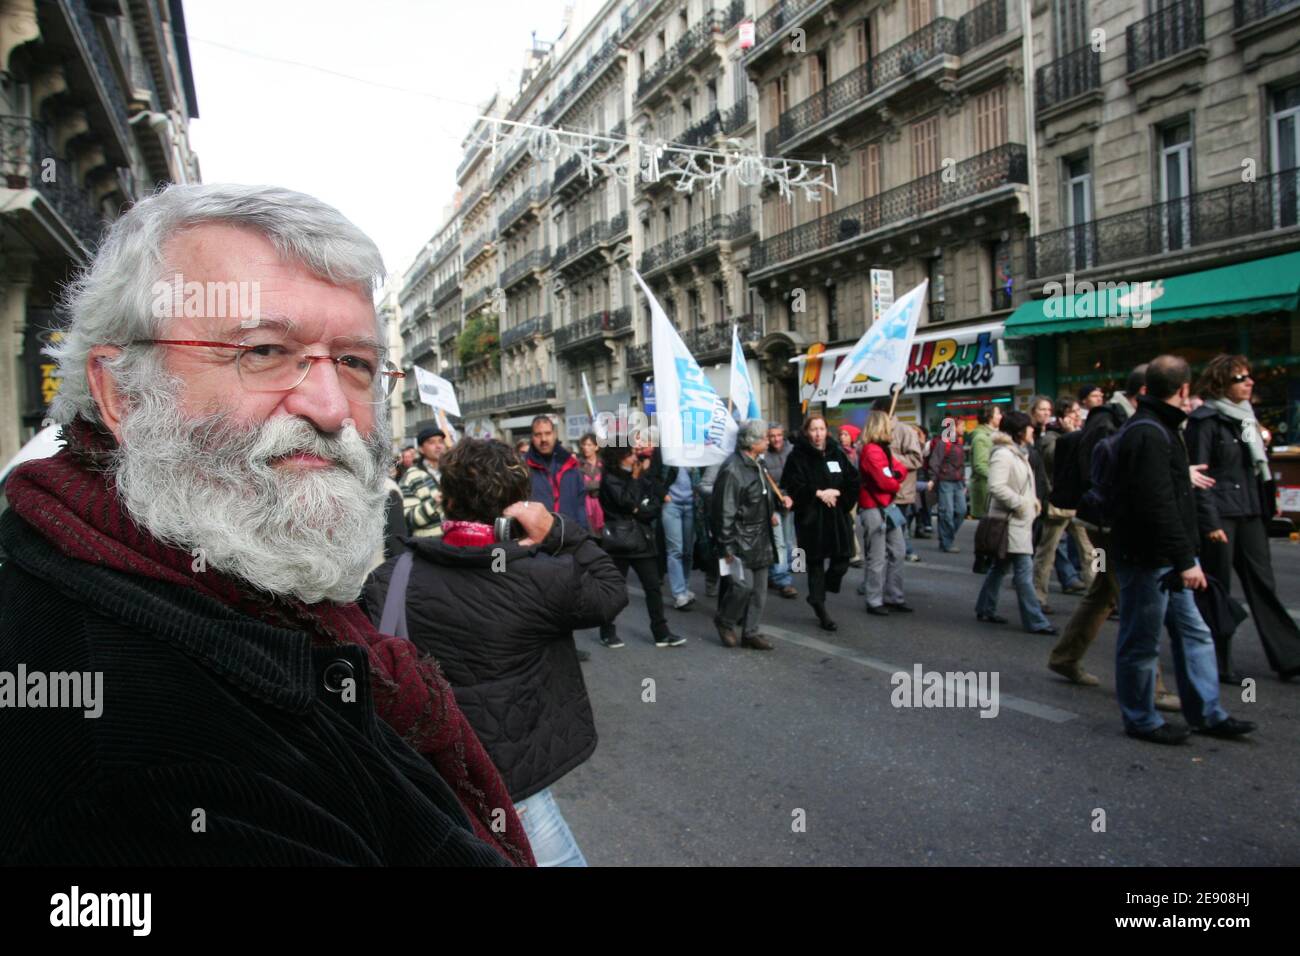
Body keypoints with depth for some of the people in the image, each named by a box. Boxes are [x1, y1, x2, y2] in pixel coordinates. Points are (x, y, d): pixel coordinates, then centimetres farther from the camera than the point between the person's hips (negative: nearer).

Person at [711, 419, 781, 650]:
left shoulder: (758, 464, 11)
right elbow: (724, 511, -20)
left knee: (759, 589, 10)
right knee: (743, 584, -13)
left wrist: (773, 511, 14)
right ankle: (725, 622, 12)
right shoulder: (732, 470, -19)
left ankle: (750, 632, 20)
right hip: (740, 540, -9)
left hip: (760, 540, 9)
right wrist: (726, 547, -19)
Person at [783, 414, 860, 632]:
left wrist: (836, 494, -7)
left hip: (838, 516, 4)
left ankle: (817, 596, 28)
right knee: (816, 563, 3)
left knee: (841, 560, 0)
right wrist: (819, 493, -16)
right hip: (811, 518, -4)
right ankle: (821, 611, 16)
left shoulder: (837, 453, 8)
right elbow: (794, 487, -11)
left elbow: (854, 481, 7)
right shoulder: (798, 456, -4)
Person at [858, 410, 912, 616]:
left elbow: (901, 468, 13)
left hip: (889, 507, 10)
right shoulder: (871, 450, -18)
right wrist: (897, 484, -1)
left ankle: (893, 597, 23)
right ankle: (874, 602, 7)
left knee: (897, 552, 13)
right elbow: (884, 482, -22)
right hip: (874, 510, -10)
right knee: (877, 559, -3)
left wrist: (898, 473, -9)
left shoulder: (884, 449, 14)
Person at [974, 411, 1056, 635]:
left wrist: (1033, 500, 9)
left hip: (1020, 521, 10)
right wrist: (1019, 503, -19)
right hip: (1011, 522, -10)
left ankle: (985, 609, 26)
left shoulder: (1019, 453, 16)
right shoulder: (1003, 454, -16)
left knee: (1001, 567, 16)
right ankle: (1035, 621, -6)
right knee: (1025, 571, -9)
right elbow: (996, 487, -26)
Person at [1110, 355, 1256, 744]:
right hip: (1148, 559, -11)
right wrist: (1185, 560, -24)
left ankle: (1207, 713, 27)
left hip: (1167, 560, 11)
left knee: (1194, 634, 16)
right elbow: (1159, 506, -26)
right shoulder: (1148, 435, -20)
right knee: (1141, 643, 3)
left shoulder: (1158, 428, 15)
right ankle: (1140, 720, 15)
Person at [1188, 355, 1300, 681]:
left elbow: (1257, 467, 20)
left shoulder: (1245, 417, 14)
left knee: (1263, 584, 8)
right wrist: (1209, 523, -18)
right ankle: (1216, 663, 12)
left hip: (1250, 513, 7)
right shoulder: (1205, 421, -10)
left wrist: (1267, 506, 13)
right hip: (1219, 515, -7)